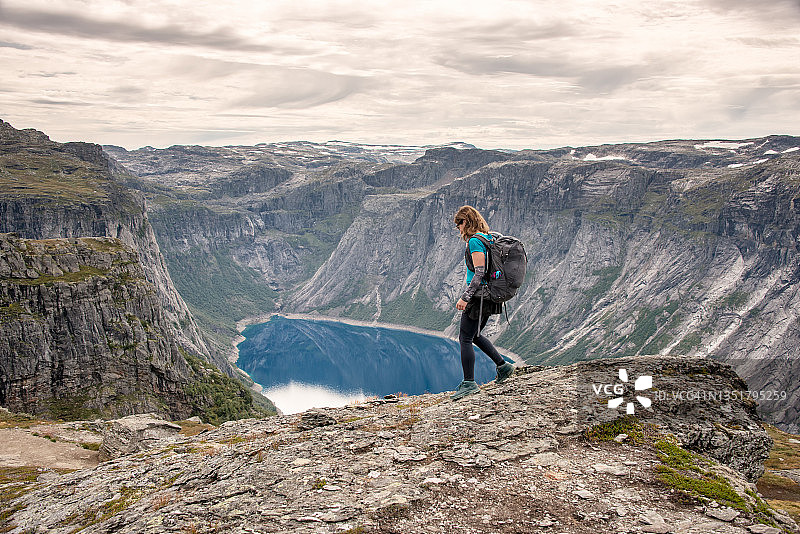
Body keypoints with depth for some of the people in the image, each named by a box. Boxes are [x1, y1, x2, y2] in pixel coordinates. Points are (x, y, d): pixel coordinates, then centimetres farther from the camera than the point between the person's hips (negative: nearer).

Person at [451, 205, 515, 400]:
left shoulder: (475, 241, -16)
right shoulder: (489, 238, 13)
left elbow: (479, 273, -22)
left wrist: (465, 297, -22)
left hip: (479, 296, -10)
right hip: (490, 295, 10)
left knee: (465, 338, -2)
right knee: (474, 335, 22)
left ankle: (469, 383, 3)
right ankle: (502, 365, 24)